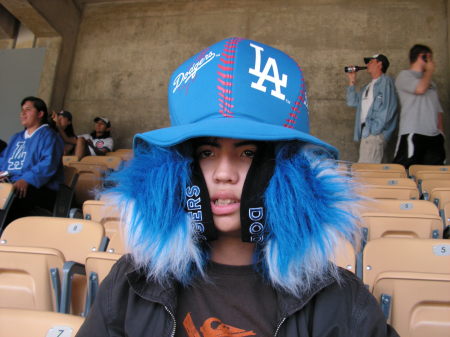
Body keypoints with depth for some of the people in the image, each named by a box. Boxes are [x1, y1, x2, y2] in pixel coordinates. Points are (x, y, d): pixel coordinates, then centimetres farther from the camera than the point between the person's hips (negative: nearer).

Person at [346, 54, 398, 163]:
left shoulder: (385, 81, -2)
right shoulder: (367, 86, 25)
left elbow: (387, 108, -12)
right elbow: (352, 102, 23)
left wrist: (374, 128, -17)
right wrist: (352, 82, 20)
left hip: (375, 133, -9)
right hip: (366, 132, 9)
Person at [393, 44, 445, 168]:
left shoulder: (430, 82, 25)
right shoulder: (404, 75, 4)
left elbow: (438, 109, 24)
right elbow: (420, 89, -16)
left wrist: (441, 131, 13)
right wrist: (430, 70, 2)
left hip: (434, 136, 7)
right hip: (413, 134, -7)